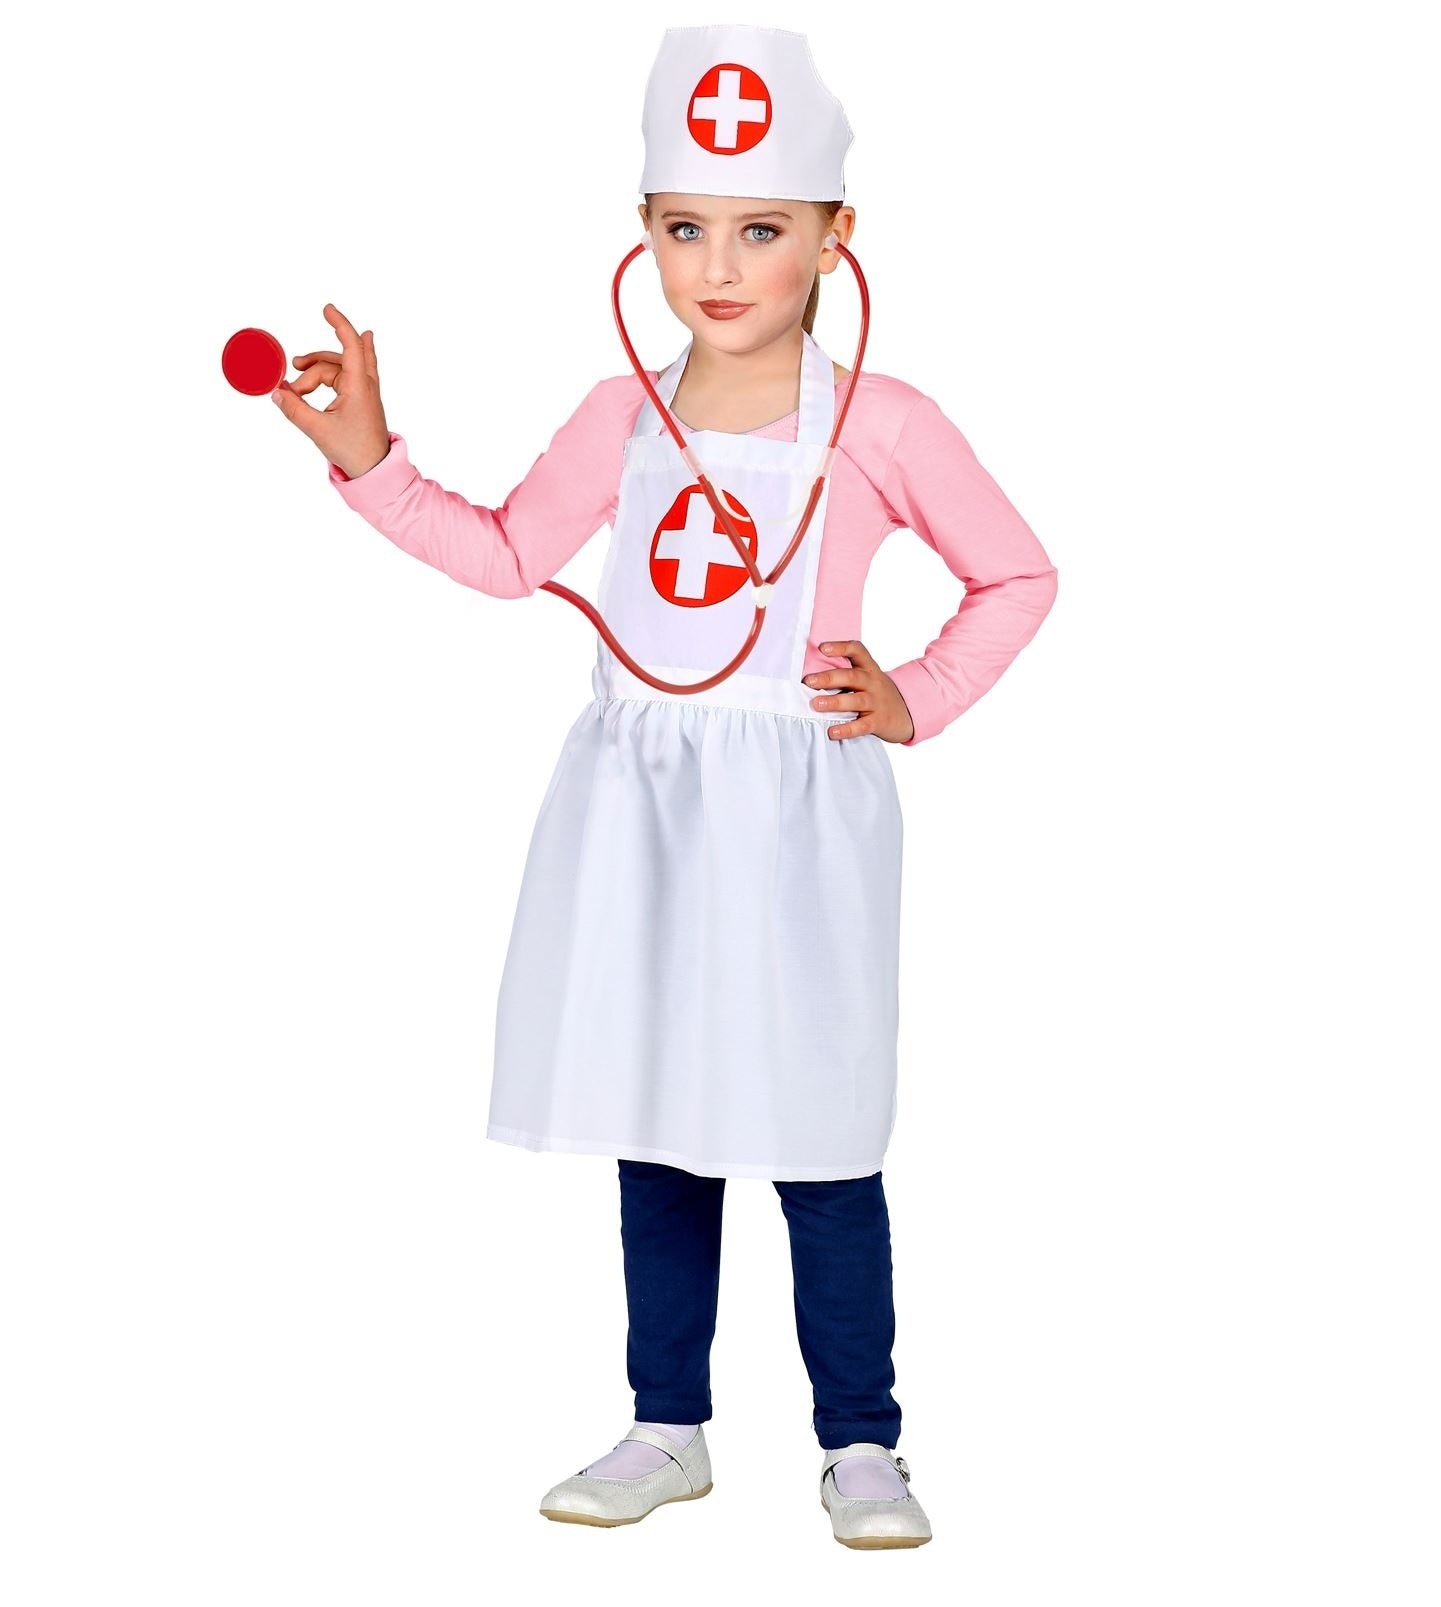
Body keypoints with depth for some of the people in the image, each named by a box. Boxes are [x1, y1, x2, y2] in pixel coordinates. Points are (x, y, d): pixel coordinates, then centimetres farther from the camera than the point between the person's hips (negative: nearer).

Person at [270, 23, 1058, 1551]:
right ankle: (669, 1427, 25)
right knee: (657, 1126, 12)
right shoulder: (620, 420, 6)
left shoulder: (882, 426, -6)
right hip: (638, 807, 4)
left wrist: (914, 700, -4)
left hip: (800, 810, -4)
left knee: (819, 1135, 1)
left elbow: (1019, 577, 5)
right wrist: (367, 460, 10)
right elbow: (509, 555, 18)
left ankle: (860, 1441, 16)